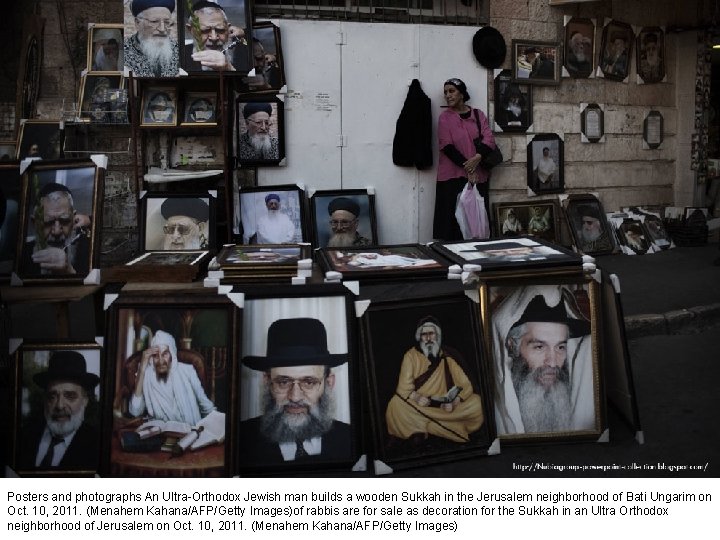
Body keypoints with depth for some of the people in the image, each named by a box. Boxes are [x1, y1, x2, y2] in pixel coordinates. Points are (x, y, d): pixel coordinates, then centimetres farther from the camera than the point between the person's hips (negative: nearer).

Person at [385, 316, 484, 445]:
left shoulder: (447, 359, 5)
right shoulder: (411, 356, 0)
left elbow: (466, 386, -1)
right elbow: (404, 388, -7)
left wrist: (454, 402, -20)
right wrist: (418, 398, -27)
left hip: (445, 409, 2)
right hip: (419, 408, -2)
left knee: (476, 403, -20)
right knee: (396, 404, -31)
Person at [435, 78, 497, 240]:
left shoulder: (478, 115, 11)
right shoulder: (445, 117, 3)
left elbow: (489, 140, 0)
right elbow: (447, 146, -7)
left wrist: (477, 157, -19)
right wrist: (467, 167, -15)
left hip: (478, 175, 3)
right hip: (453, 175, -2)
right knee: (453, 217, -6)